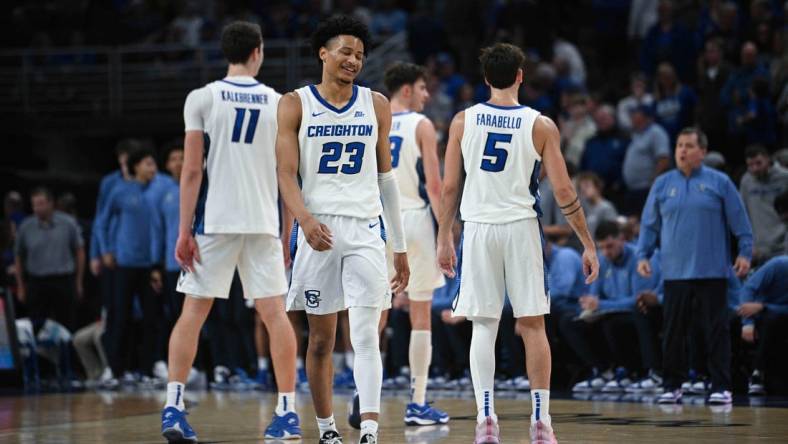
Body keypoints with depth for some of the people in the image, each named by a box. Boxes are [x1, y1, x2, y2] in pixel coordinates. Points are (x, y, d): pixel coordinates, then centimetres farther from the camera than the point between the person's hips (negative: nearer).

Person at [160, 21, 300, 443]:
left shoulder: (202, 99, 0)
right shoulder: (278, 103, 7)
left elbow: (192, 171, -6)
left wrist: (184, 230, -4)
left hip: (214, 221, -1)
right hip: (263, 223, 1)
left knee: (193, 310, 4)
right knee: (274, 313, 4)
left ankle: (173, 407, -4)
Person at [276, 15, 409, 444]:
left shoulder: (376, 105, 8)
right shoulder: (295, 105, 1)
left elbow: (385, 178, 13)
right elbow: (286, 174, -5)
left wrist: (399, 247, 12)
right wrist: (305, 218, -24)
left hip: (365, 229, 1)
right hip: (319, 230, -1)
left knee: (366, 336, -11)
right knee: (321, 340, 7)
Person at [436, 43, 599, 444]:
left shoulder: (463, 121, 2)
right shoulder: (541, 126, -1)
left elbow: (449, 186, 2)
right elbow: (563, 192, -3)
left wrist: (444, 239, 12)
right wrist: (588, 245, 4)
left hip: (478, 227, 1)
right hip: (521, 227, -1)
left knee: (483, 325, 6)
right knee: (532, 325, 6)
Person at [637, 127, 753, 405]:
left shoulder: (719, 183, 3)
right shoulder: (662, 184, 9)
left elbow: (739, 221, 3)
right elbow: (649, 225, 11)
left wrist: (745, 252, -4)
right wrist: (643, 255, 2)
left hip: (712, 272, -2)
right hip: (675, 272, 2)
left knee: (716, 330, -2)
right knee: (673, 332, 4)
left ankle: (721, 387, 2)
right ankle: (672, 386, 13)